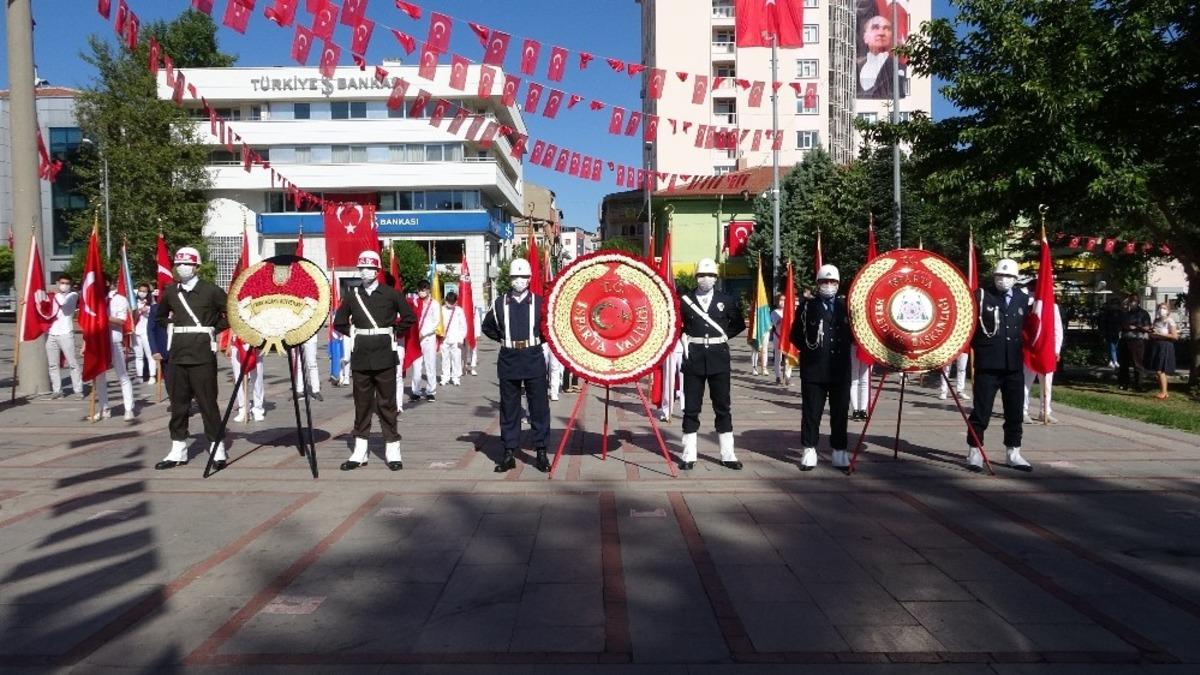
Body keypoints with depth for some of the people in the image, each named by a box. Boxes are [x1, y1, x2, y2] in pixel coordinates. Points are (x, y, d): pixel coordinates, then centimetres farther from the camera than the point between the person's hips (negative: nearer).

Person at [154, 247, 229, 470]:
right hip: (177, 353, 5)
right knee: (178, 402, 10)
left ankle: (217, 450, 4)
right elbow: (159, 317, 26)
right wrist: (173, 326, 11)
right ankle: (178, 451, 19)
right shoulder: (170, 292, 10)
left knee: (207, 402, -3)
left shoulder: (211, 290, -5)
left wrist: (214, 328, -3)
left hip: (202, 354, -5)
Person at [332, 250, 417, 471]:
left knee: (387, 403, 1)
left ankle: (392, 450, 8)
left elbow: (409, 318, 5)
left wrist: (394, 333, 2)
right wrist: (354, 334, 7)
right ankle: (360, 451, 14)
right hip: (360, 356, 2)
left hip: (384, 355, -2)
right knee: (361, 403, 7)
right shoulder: (352, 295, 7)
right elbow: (339, 322, 18)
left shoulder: (391, 293, -1)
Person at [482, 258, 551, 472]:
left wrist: (538, 340, 1)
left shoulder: (539, 302, 0)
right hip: (508, 361, 1)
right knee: (509, 408, 6)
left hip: (534, 360, -1)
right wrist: (503, 339, 8)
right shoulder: (499, 304, 5)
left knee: (539, 407, 2)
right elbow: (487, 327, 18)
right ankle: (509, 453, 13)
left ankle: (541, 452, 11)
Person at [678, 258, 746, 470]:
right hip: (693, 356, -1)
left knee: (723, 406, 6)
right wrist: (683, 337, 0)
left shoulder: (726, 300, 3)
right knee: (691, 407, 3)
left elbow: (739, 324, 14)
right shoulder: (685, 299, 0)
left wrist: (725, 335, 4)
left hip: (718, 357, 1)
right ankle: (689, 455, 11)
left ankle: (728, 454, 14)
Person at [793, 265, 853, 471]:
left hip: (840, 370, 2)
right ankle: (809, 450, 10)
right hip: (814, 369, -2)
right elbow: (796, 336, 3)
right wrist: (809, 348, -6)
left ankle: (839, 451, 16)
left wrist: (846, 345, -5)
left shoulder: (845, 306, 11)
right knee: (811, 412, 2)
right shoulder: (808, 306, 4)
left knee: (840, 412, 7)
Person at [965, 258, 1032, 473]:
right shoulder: (981, 296, -5)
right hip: (987, 364, -4)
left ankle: (1014, 453, 23)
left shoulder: (1023, 299, 8)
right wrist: (978, 345, -9)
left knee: (1015, 413, 11)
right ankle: (974, 452, 9)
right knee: (981, 411, 0)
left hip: (1014, 365, 5)